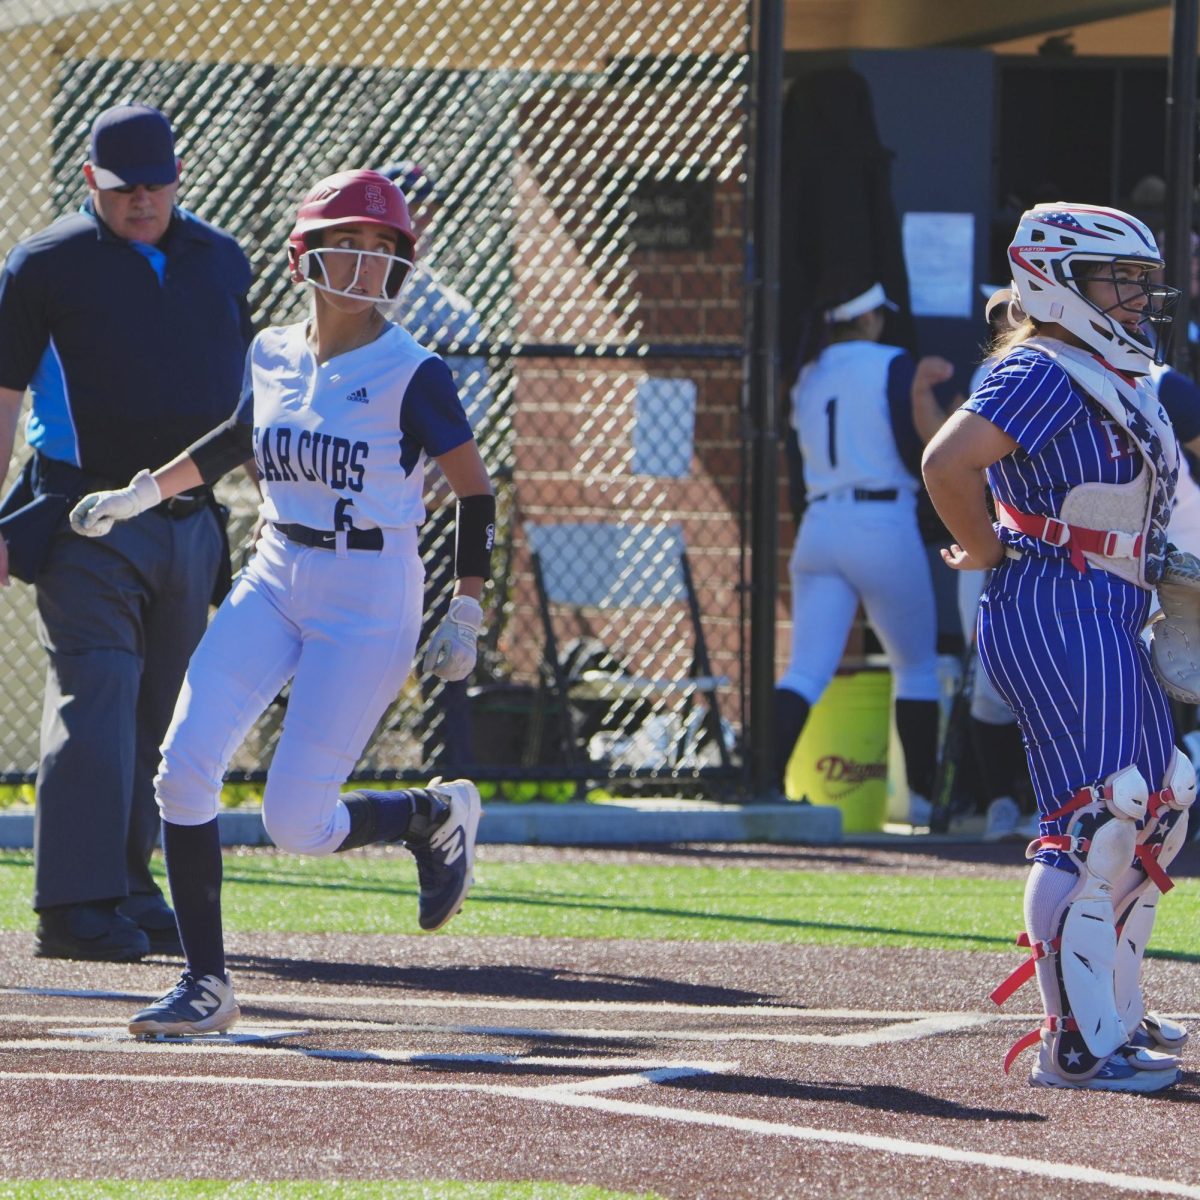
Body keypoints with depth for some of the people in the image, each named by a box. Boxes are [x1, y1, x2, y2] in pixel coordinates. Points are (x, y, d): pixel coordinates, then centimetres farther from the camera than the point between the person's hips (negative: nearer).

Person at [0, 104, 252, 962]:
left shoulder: (223, 263, 11)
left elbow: (247, 392, 21)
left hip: (192, 526, 5)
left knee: (161, 717, 9)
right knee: (96, 700, -13)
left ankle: (131, 890, 19)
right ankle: (75, 905, -13)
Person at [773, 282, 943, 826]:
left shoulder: (806, 379, 13)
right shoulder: (891, 366, -4)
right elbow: (920, 453, -10)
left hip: (818, 529, 4)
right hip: (885, 526, -4)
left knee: (806, 671, -5)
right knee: (917, 664, 14)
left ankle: (767, 777, -25)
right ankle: (923, 796, 16)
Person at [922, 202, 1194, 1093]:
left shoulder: (1118, 377, 16)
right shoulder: (1045, 373, -15)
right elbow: (948, 462, -26)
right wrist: (989, 553, -13)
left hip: (1109, 619, 11)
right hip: (1056, 610, -11)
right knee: (1097, 817, -16)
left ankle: (1116, 1011, 31)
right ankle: (1077, 1041, -16)